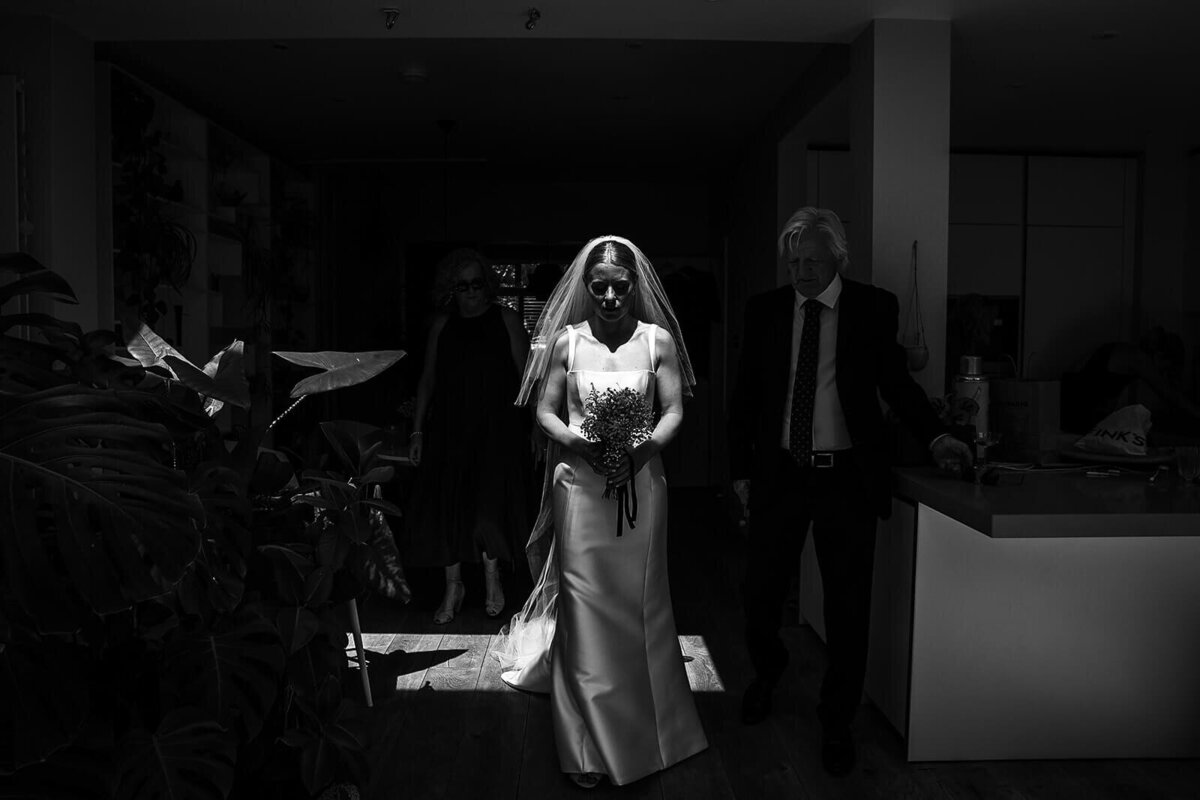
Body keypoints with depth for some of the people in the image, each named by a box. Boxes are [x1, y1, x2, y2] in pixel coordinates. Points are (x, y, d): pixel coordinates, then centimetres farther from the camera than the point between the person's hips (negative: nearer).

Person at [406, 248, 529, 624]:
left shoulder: (506, 320, 2)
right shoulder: (442, 324, 8)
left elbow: (525, 375, 1)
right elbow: (428, 379, 11)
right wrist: (417, 431, 6)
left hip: (496, 428, -2)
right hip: (448, 428, 3)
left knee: (490, 502, -9)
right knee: (445, 502, 2)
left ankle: (492, 573, 19)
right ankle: (453, 587, 20)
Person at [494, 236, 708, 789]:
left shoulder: (658, 340, 3)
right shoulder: (566, 341, 3)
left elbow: (674, 411, 3)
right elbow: (545, 412, 4)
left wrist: (644, 448, -15)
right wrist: (580, 443, -14)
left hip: (640, 483, 1)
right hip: (579, 484, 0)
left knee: (639, 603, 10)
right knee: (584, 606, 0)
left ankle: (643, 730, 30)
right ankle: (588, 745, 12)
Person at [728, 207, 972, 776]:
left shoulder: (874, 308, -1)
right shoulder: (764, 310, 3)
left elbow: (895, 383, 9)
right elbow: (745, 395, 7)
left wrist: (935, 437, -4)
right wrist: (741, 468, 4)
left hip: (848, 477, -1)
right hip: (780, 473, 2)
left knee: (848, 607, 6)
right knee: (759, 593, 10)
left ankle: (836, 724, 25)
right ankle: (768, 671, 42)